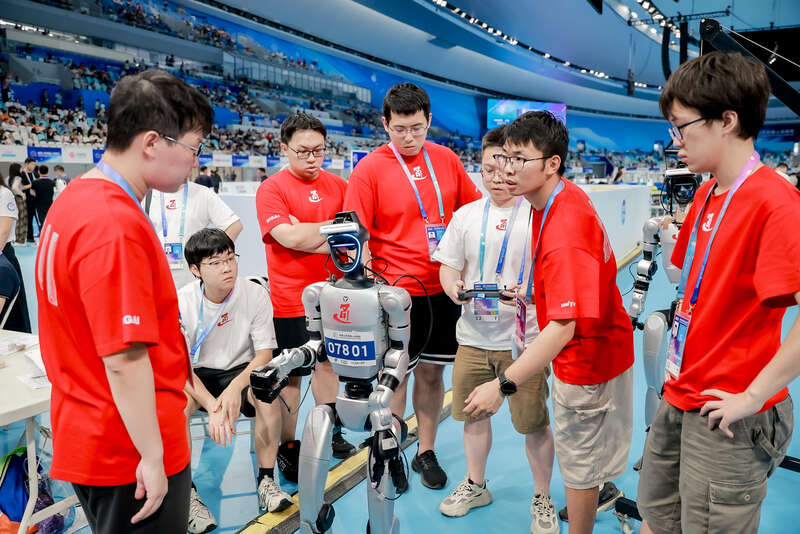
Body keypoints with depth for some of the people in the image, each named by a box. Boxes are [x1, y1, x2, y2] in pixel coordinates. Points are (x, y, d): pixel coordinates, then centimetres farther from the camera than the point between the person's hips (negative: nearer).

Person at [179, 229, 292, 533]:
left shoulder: (255, 295, -15)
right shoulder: (182, 302, -15)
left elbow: (265, 353, -13)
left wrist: (235, 387, -32)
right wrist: (212, 405, -30)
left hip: (241, 370, 0)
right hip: (196, 376, 0)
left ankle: (266, 480, -14)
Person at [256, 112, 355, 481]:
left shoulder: (338, 186, 7)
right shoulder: (271, 189, -8)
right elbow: (289, 237, -20)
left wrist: (307, 234, -12)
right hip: (290, 299, -5)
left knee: (327, 363, 18)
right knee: (291, 376, 4)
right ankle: (286, 448, 20)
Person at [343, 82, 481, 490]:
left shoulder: (446, 159, 5)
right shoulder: (369, 170, -7)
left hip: (443, 288, 4)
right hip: (396, 289, -4)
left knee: (432, 370, 13)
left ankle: (426, 452, 30)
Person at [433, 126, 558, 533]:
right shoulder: (466, 215, 7)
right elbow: (448, 266, 11)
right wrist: (454, 287, -11)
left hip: (524, 338, -4)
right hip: (473, 336, 4)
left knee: (534, 423, 5)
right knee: (473, 412, 16)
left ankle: (542, 499, 29)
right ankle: (475, 485, 39)